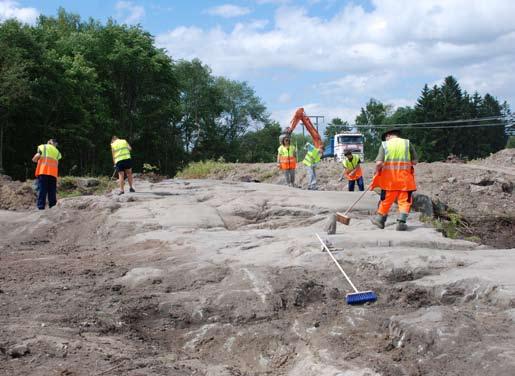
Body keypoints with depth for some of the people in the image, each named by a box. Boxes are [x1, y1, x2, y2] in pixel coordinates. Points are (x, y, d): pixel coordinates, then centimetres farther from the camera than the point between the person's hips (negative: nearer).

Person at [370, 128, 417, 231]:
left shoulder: (384, 144, 1)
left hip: (389, 178, 0)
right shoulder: (407, 143, 3)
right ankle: (401, 222, -4)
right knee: (404, 201, 5)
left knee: (386, 199, 14)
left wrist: (376, 172, 9)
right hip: (404, 177, 0)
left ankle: (380, 219, 28)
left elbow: (379, 163, -8)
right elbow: (414, 161, 2)